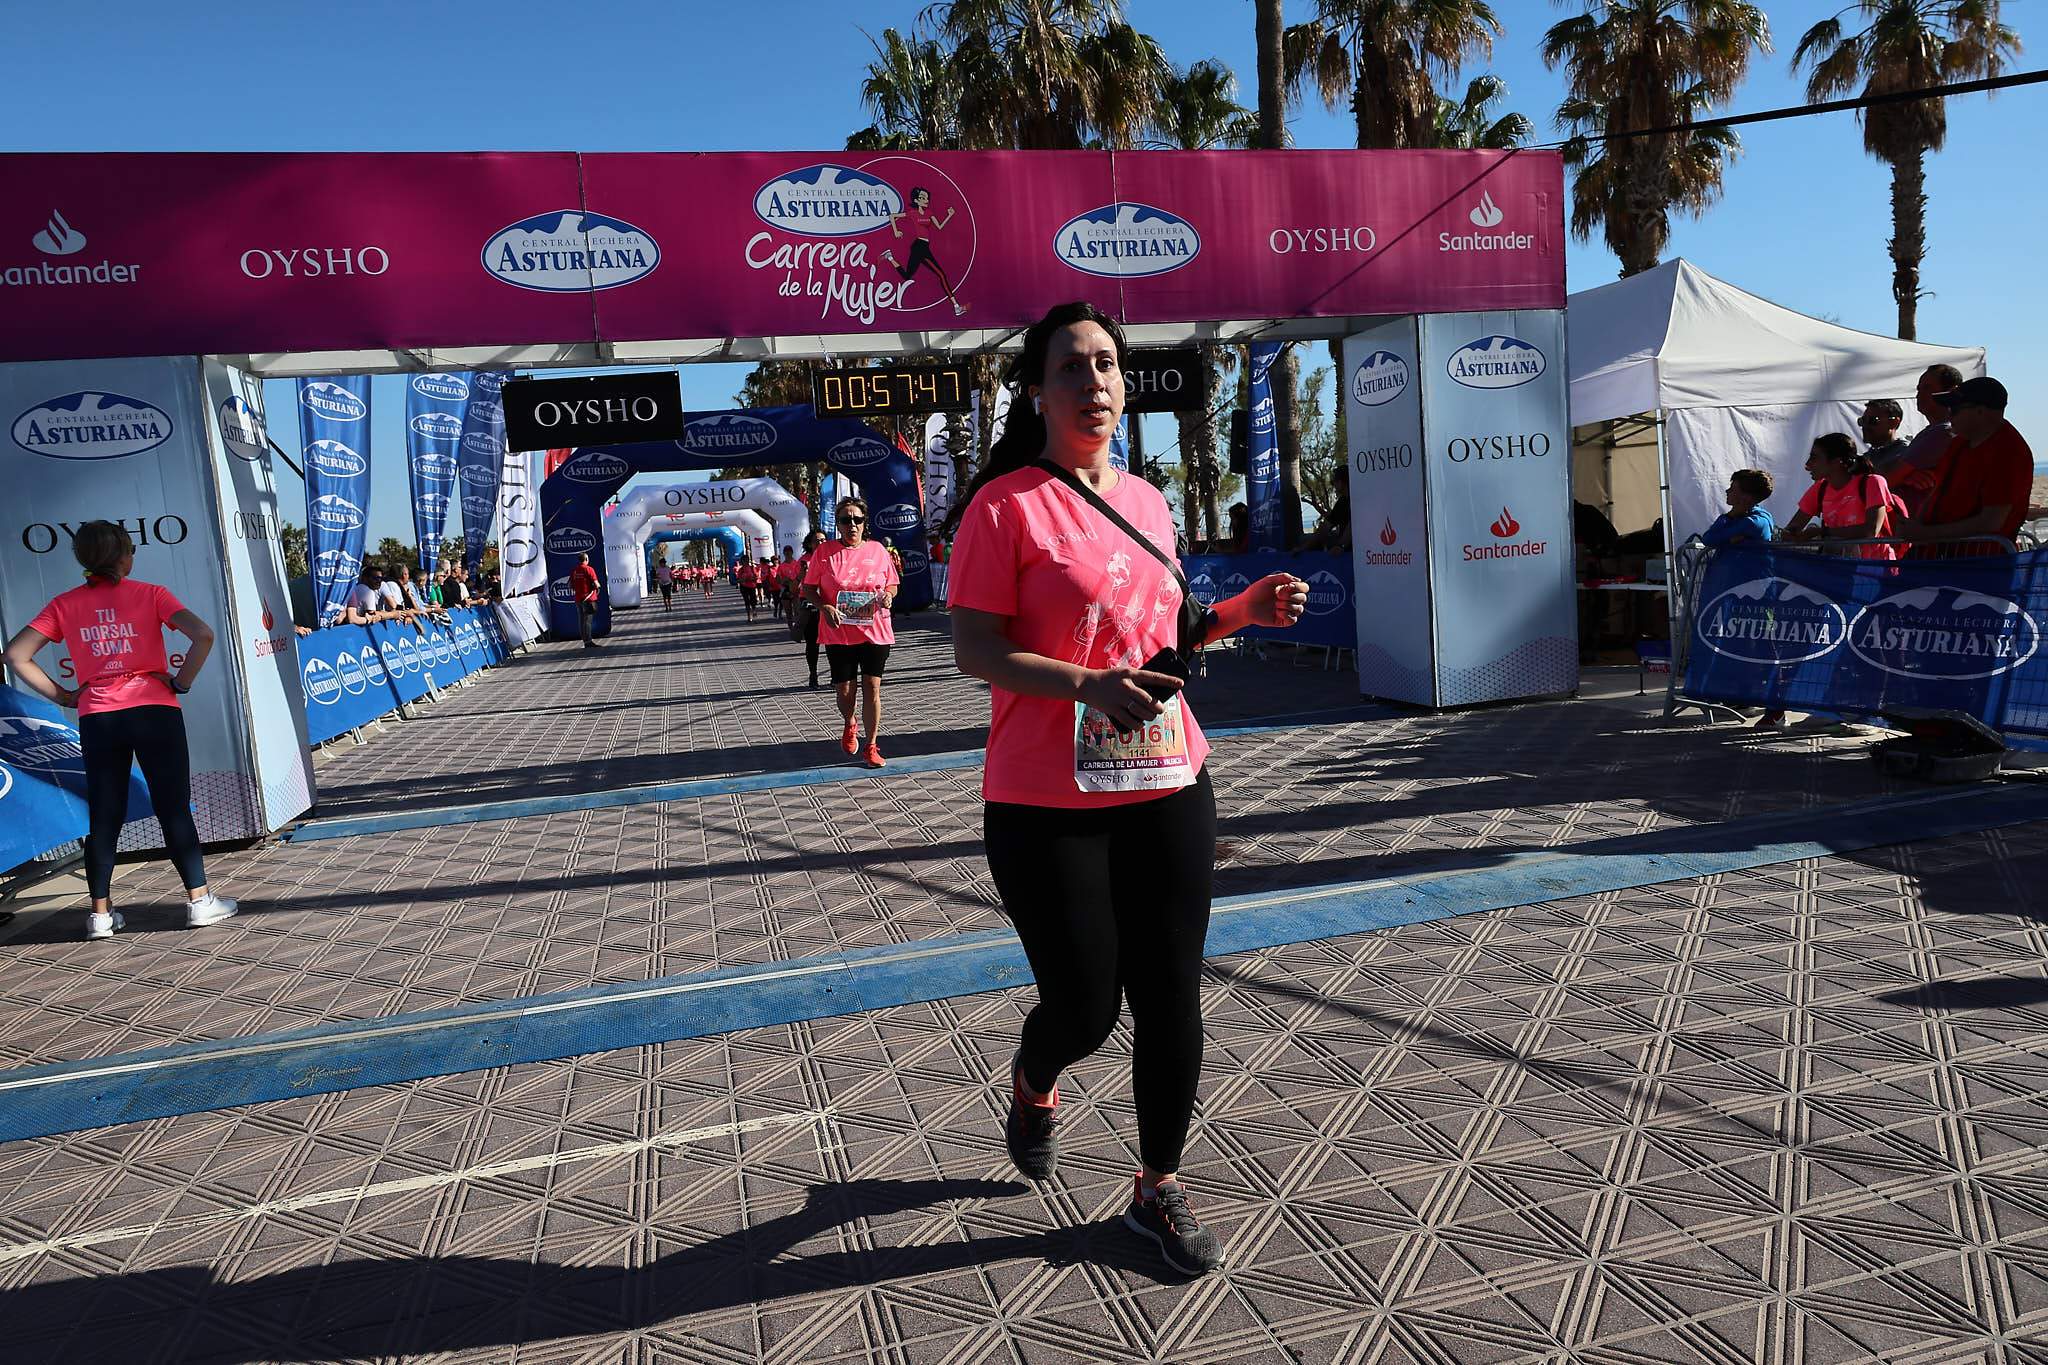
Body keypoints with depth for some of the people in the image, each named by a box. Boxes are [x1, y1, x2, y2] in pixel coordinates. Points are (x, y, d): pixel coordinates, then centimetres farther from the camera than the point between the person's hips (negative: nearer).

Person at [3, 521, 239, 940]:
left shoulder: (64, 605, 8)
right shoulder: (150, 594, 0)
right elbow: (203, 635, -14)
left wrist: (61, 696, 7)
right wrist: (182, 683, -5)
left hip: (96, 720, 3)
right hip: (154, 712, -3)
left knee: (103, 818, 10)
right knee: (174, 809, 3)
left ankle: (100, 912, 15)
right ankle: (199, 900, 5)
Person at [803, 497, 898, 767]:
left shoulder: (878, 550, 5)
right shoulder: (825, 551, 0)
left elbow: (893, 584, 14)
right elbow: (809, 587, 4)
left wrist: (888, 595, -9)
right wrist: (824, 607, -14)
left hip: (875, 631, 0)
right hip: (839, 634, 0)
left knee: (872, 687, -4)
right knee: (844, 690, 7)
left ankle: (871, 746, 7)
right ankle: (849, 725, 41)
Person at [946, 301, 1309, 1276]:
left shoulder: (1146, 501, 11)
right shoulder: (1006, 504, -8)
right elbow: (974, 650, -12)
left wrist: (1241, 612, 4)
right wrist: (1089, 686, -25)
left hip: (1168, 789, 6)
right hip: (1047, 804, -5)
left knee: (1170, 1001, 9)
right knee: (1084, 1008, 5)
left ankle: (1159, 1188, 31)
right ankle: (1032, 1085, 42)